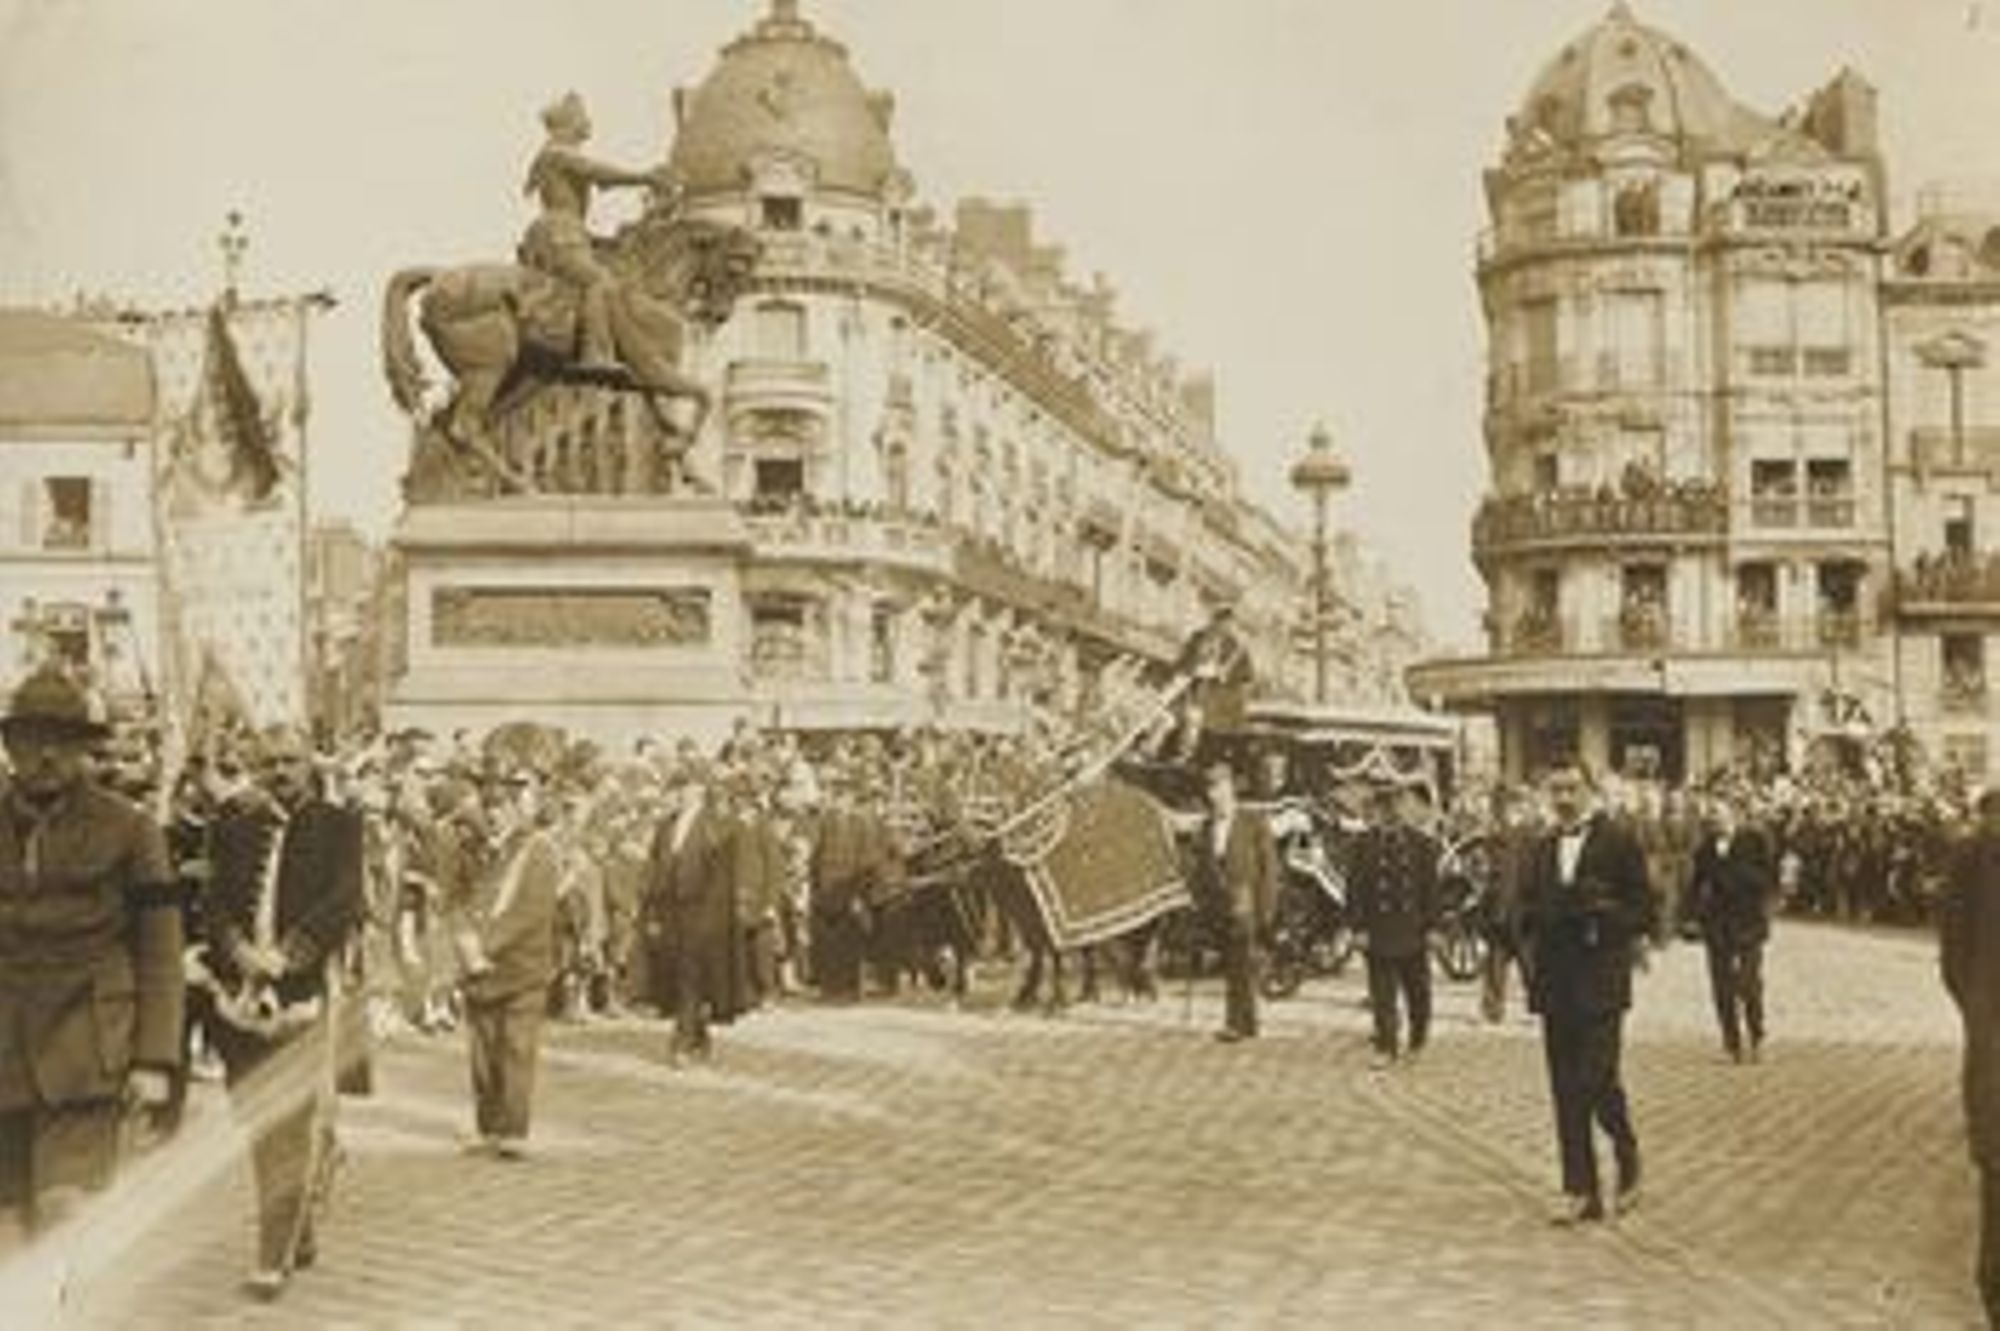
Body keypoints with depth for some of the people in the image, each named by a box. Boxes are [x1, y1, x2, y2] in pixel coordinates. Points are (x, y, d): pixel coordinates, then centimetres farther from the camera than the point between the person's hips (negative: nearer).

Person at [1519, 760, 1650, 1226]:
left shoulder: (1618, 842, -2)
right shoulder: (1543, 849, 14)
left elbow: (1643, 912, -3)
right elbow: (1527, 911, 17)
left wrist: (1600, 914, -18)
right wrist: (1542, 920, -4)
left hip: (1600, 981, -5)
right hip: (1555, 982, 5)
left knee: (1598, 1080, -10)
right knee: (1566, 1091, 5)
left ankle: (1627, 1159, 17)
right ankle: (1580, 1192, 10)